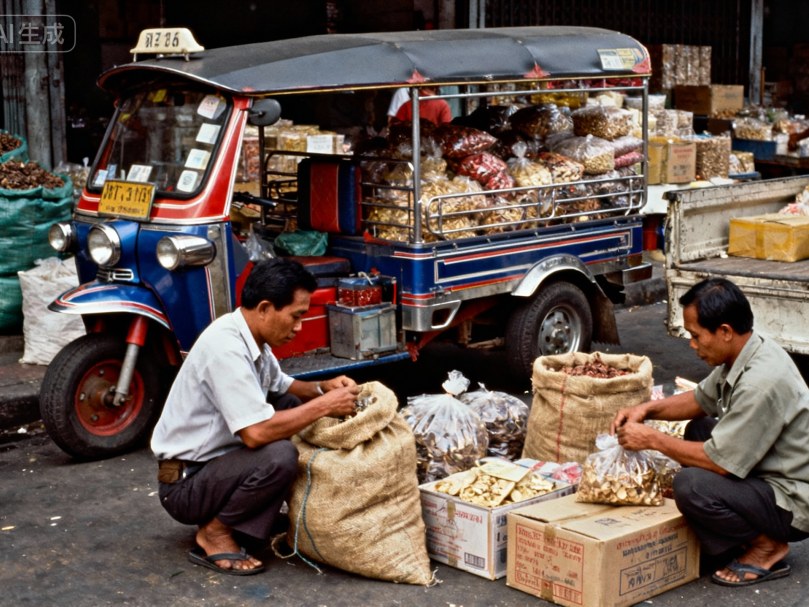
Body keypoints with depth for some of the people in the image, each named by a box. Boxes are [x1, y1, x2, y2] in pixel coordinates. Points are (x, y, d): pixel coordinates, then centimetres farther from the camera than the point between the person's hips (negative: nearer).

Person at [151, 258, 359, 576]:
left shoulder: (251, 336, 2)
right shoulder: (225, 347, -26)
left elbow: (282, 386, 20)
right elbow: (256, 433, -33)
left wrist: (323, 388, 0)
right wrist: (323, 406, -22)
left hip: (216, 460, 10)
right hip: (184, 485, -10)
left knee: (292, 406, 6)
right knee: (279, 456, -30)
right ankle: (215, 533, -9)